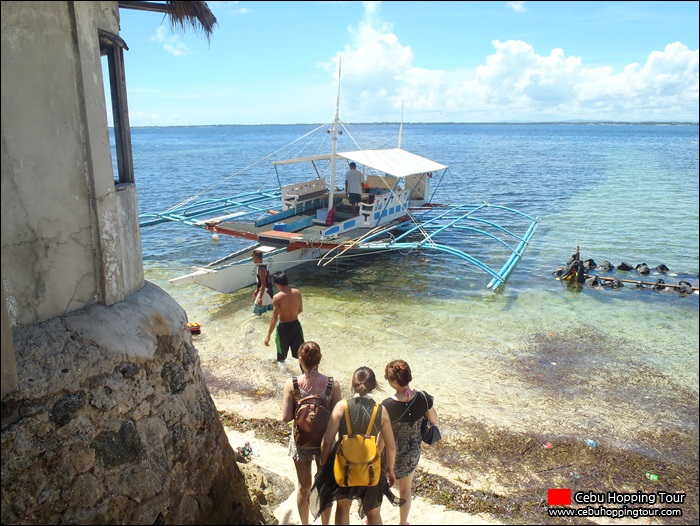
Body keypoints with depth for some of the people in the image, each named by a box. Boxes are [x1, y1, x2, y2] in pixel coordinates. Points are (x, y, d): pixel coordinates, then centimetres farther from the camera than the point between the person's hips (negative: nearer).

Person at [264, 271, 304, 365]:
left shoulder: (277, 297, -21)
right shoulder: (297, 293, -8)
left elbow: (274, 318, -20)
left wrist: (268, 335, -13)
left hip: (283, 327, -3)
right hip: (295, 325, 4)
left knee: (281, 356, 19)